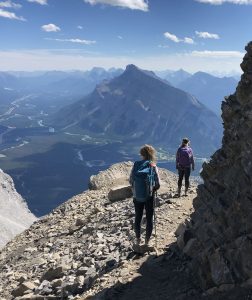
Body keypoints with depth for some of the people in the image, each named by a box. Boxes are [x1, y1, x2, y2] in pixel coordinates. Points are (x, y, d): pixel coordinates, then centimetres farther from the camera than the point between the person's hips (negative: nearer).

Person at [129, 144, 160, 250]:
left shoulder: (136, 165, -8)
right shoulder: (153, 166, -13)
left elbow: (131, 180, -3)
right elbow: (158, 184, -12)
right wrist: (153, 190, 7)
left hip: (137, 197, 2)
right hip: (149, 197, -2)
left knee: (138, 218, 17)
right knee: (149, 219, 14)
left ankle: (138, 242, 28)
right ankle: (147, 242, 22)